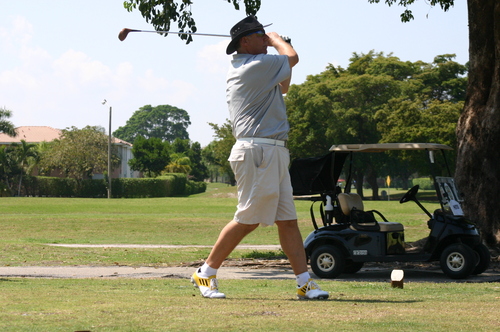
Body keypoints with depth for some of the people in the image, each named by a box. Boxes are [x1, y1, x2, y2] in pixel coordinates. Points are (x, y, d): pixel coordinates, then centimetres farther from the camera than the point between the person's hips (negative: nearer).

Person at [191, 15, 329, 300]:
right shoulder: (254, 66, -11)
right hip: (258, 151, -10)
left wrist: (278, 55, 16)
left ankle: (305, 283, 4)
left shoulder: (251, 69, 19)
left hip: (274, 153, 10)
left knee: (288, 220, 5)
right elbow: (292, 57, 2)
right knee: (248, 220, -6)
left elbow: (282, 87, 31)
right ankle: (206, 273, 5)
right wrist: (275, 38, 20)